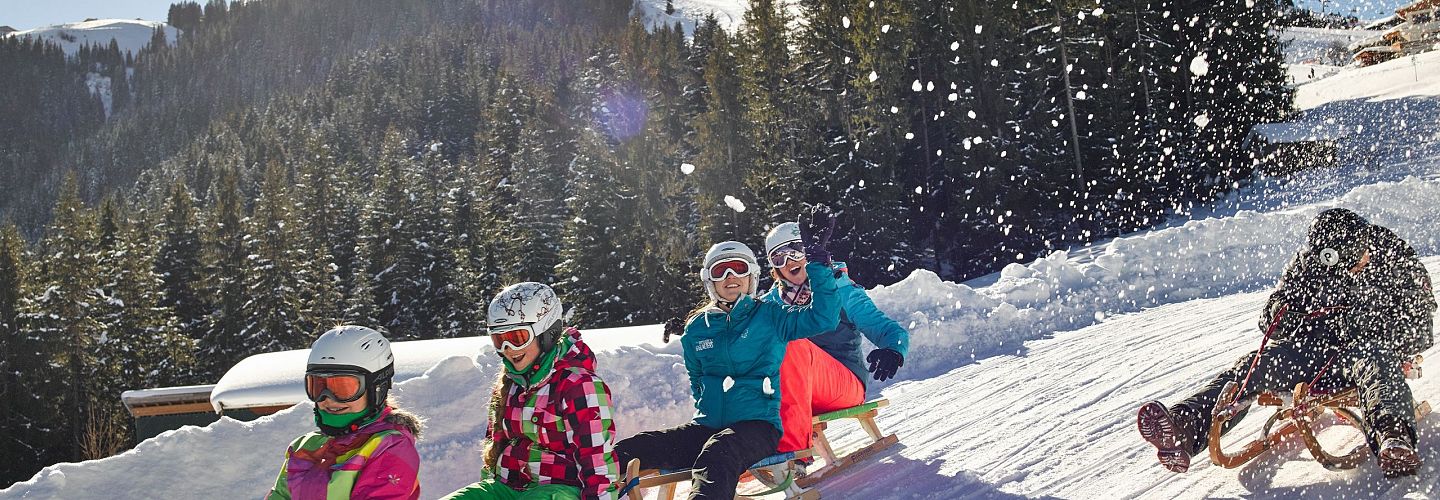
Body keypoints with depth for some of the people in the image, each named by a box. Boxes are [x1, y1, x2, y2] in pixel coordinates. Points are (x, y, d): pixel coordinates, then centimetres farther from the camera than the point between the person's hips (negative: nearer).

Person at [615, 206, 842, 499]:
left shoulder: (769, 316, 6)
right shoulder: (697, 328, 17)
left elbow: (824, 318, -5)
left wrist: (816, 263, -6)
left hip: (758, 425, -5)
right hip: (707, 427, 5)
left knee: (717, 456, -42)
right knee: (624, 454, -19)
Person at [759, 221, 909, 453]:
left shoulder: (841, 290, 5)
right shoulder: (773, 302, 15)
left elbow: (892, 331, 0)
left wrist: (892, 351, -24)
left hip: (848, 385, -3)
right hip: (801, 395, 4)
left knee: (794, 346, -32)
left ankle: (792, 446, -44)